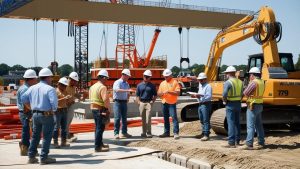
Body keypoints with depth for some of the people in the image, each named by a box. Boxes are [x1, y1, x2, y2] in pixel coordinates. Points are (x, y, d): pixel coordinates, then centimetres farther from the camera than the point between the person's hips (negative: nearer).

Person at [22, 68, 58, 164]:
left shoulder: (32, 88, 6)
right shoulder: (50, 89, -14)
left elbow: (24, 99, 6)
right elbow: (54, 102, -22)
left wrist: (32, 105, 15)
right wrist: (53, 110, -4)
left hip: (35, 114, 6)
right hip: (47, 115, -6)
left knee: (35, 136, 17)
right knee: (47, 137, 4)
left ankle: (31, 157, 21)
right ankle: (44, 158, 6)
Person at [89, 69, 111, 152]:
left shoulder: (93, 86, 11)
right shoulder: (102, 87, -17)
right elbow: (105, 99, -26)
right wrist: (108, 108, -14)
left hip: (93, 108, 9)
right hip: (101, 109, -9)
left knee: (97, 127, 19)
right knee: (100, 128, -3)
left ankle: (100, 143, 30)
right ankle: (98, 147, 0)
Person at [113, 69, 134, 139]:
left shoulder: (127, 84, 14)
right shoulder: (117, 82, -9)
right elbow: (117, 90, -28)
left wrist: (127, 98, 8)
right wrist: (127, 90, -36)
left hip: (124, 102, 7)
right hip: (118, 102, -7)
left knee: (124, 118, 9)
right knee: (117, 118, -8)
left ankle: (124, 132, 17)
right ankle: (116, 133, -5)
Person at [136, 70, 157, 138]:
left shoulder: (152, 86, 5)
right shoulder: (139, 85, 10)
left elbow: (155, 95, 9)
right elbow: (137, 95, 12)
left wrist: (153, 101, -5)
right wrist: (138, 102, 0)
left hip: (149, 103, -3)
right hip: (141, 103, 3)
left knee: (148, 118, -10)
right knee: (143, 119, 8)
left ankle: (149, 133, -7)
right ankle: (144, 132, 16)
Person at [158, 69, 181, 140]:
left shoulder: (175, 82, -2)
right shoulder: (162, 83, 14)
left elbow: (178, 93, -10)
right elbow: (158, 94, 14)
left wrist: (169, 92, -22)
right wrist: (162, 93, -9)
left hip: (172, 103, -6)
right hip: (164, 103, 6)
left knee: (174, 117, -10)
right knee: (165, 118, 11)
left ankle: (176, 133, -10)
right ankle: (166, 132, 19)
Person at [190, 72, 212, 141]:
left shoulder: (208, 86, -10)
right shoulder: (200, 86, 18)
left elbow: (209, 96, -19)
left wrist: (201, 95, -27)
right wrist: (196, 95, 4)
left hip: (206, 105, -9)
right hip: (200, 104, 9)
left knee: (206, 120, -8)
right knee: (202, 120, 16)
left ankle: (206, 135, -7)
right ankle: (203, 133, 26)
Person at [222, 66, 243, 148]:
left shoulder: (228, 82, -14)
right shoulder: (240, 82, 8)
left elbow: (224, 94, -23)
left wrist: (224, 101, -6)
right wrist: (238, 100, 13)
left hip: (230, 104, -7)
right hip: (238, 104, 7)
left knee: (231, 123, -6)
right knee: (237, 123, 16)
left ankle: (231, 143, -8)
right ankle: (237, 141, 25)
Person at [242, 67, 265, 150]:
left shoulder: (254, 82, -18)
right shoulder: (261, 82, 9)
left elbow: (245, 93, -17)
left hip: (253, 106, -9)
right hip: (259, 105, 9)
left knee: (250, 126, -8)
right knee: (259, 125, 16)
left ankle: (249, 144, -9)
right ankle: (261, 143, 23)